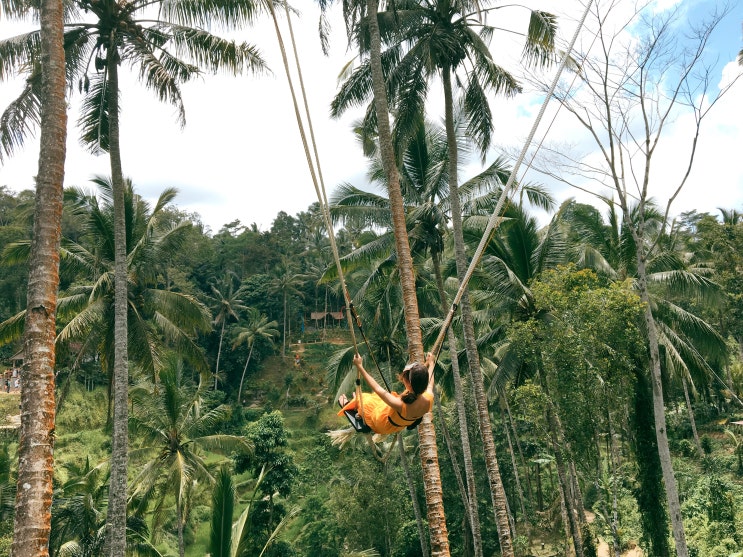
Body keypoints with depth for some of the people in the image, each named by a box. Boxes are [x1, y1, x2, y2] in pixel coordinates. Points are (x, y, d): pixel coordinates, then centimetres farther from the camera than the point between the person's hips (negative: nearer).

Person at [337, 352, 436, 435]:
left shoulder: (400, 405, -46)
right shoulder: (428, 400, -32)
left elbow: (377, 388, -31)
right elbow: (430, 384, -7)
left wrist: (359, 367, -22)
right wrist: (431, 364, 12)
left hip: (383, 426, -5)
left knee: (362, 398, 21)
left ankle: (347, 405, 55)